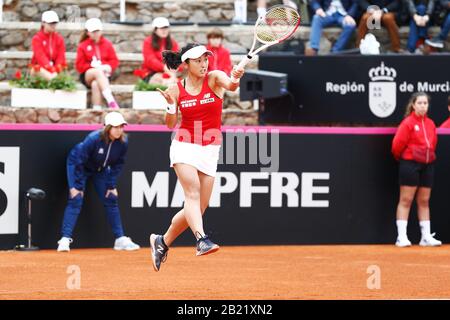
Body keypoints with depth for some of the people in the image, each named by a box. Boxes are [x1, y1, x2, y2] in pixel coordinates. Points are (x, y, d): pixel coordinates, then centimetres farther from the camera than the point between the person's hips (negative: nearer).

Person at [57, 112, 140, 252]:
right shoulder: (93, 139, -35)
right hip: (77, 165, -5)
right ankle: (65, 239, -22)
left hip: (101, 170, 5)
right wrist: (76, 186, -26)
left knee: (111, 200, 3)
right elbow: (78, 161, -28)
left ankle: (120, 239, 10)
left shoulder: (123, 143, -20)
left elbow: (117, 165, -3)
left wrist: (112, 185, -6)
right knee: (75, 200, -18)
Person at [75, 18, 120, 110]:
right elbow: (80, 65, 1)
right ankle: (111, 101, -53)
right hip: (88, 75, -1)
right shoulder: (83, 46, 6)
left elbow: (114, 61, 7)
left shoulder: (107, 44, 10)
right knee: (98, 71, -38)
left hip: (103, 75, 1)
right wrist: (93, 66, -14)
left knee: (95, 84, -36)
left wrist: (107, 67, -14)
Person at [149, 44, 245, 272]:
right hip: (184, 147, -2)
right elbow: (170, 125, 6)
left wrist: (235, 79, -50)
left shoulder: (214, 78, -3)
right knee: (193, 193, -26)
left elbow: (230, 85, -27)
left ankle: (162, 242, 24)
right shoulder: (177, 89, -1)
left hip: (209, 150, 2)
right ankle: (202, 240, -43)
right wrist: (171, 106, -14)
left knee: (197, 209, 4)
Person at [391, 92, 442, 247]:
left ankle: (426, 236, 12)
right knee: (405, 200, -3)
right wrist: (401, 158, 4)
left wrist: (428, 156, 11)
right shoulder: (408, 123, -10)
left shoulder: (430, 124, 8)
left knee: (424, 201, 9)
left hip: (427, 165, 6)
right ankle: (401, 237, -3)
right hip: (410, 164, -6)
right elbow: (397, 144, -10)